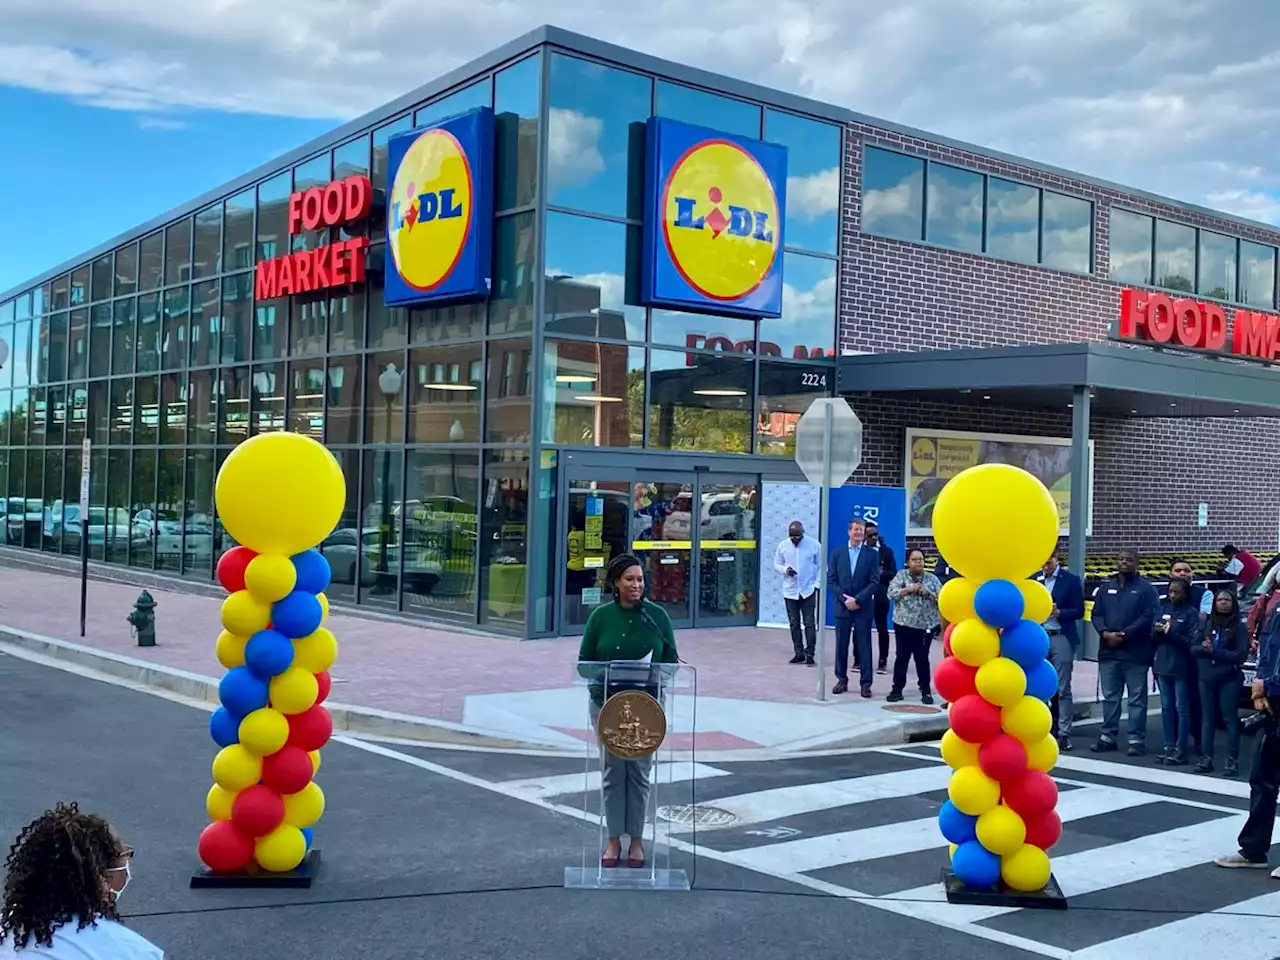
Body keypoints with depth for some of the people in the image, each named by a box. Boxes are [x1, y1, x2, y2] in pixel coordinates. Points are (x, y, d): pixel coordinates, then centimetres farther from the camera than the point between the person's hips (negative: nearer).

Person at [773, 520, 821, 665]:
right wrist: (785, 570, -13)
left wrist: (817, 585, -9)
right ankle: (799, 653, 14)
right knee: (794, 623, 6)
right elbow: (777, 563, 9)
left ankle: (809, 653, 0)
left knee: (809, 623, -5)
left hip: (808, 590, -3)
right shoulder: (783, 546, 2)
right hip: (790, 591, 3)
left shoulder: (814, 545, -5)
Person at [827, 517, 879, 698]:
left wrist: (857, 599, -13)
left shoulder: (872, 555, 2)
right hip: (842, 606, 2)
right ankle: (842, 680, 15)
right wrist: (844, 599, -8)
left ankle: (866, 683, 5)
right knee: (841, 644, 6)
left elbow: (874, 582, -4)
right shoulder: (837, 553, 7)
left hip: (863, 607, -2)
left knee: (864, 646, 1)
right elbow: (831, 579, 3)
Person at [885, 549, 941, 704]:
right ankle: (897, 689, 10)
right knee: (902, 657, 3)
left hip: (926, 624, 0)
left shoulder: (932, 578, 5)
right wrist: (909, 589, -16)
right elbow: (891, 593, -7)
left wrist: (925, 592, -14)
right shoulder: (900, 575, 4)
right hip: (904, 623, 0)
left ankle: (926, 691, 11)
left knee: (922, 658, 3)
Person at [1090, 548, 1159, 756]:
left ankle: (1137, 739, 5)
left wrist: (1124, 634, -16)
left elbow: (1148, 617, -11)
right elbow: (1097, 614, 10)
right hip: (1108, 651, 5)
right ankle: (1108, 736, 17)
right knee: (1109, 696, 10)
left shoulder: (1145, 588, -2)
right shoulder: (1106, 588, 14)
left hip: (1135, 653, -5)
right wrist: (1105, 633, -9)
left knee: (1137, 698, 0)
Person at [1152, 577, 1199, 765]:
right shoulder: (1164, 608, 10)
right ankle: (1169, 746, 15)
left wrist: (1171, 633, -19)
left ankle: (1181, 750, 1)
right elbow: (1153, 637, 13)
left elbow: (1193, 642, -11)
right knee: (1166, 707, 9)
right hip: (1162, 665, 5)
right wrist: (1157, 631, -8)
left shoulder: (1191, 612, -6)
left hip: (1181, 667, -5)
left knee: (1181, 708, -1)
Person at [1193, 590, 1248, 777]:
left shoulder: (1239, 627, -2)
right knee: (1207, 718, 6)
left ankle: (1232, 761, -2)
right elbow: (1194, 648, 7)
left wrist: (1215, 651, -14)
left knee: (1229, 719, -3)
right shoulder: (1208, 624, 10)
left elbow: (1241, 655, -10)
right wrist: (1204, 648, -15)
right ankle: (1206, 758, 9)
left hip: (1229, 679, -4)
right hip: (1206, 678, 4)